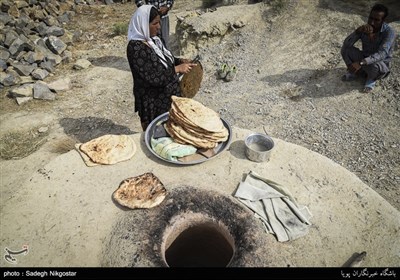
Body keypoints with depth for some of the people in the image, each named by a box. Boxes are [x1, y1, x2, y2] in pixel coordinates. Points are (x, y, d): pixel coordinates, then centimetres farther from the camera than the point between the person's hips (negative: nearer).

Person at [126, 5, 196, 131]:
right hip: (153, 102, -8)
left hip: (166, 96, 8)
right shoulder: (136, 48, -25)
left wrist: (180, 61, -1)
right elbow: (153, 78, -28)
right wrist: (177, 69, -24)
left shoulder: (152, 39, 2)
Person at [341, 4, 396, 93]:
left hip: (381, 64, -4)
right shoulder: (364, 29, -11)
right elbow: (346, 44, -21)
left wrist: (360, 63, -51)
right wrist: (358, 31, -37)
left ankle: (372, 78, -3)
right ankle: (354, 71, 5)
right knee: (345, 49, -18)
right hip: (365, 60, 4)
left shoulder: (389, 32, -24)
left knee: (374, 65, -41)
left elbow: (382, 54, -37)